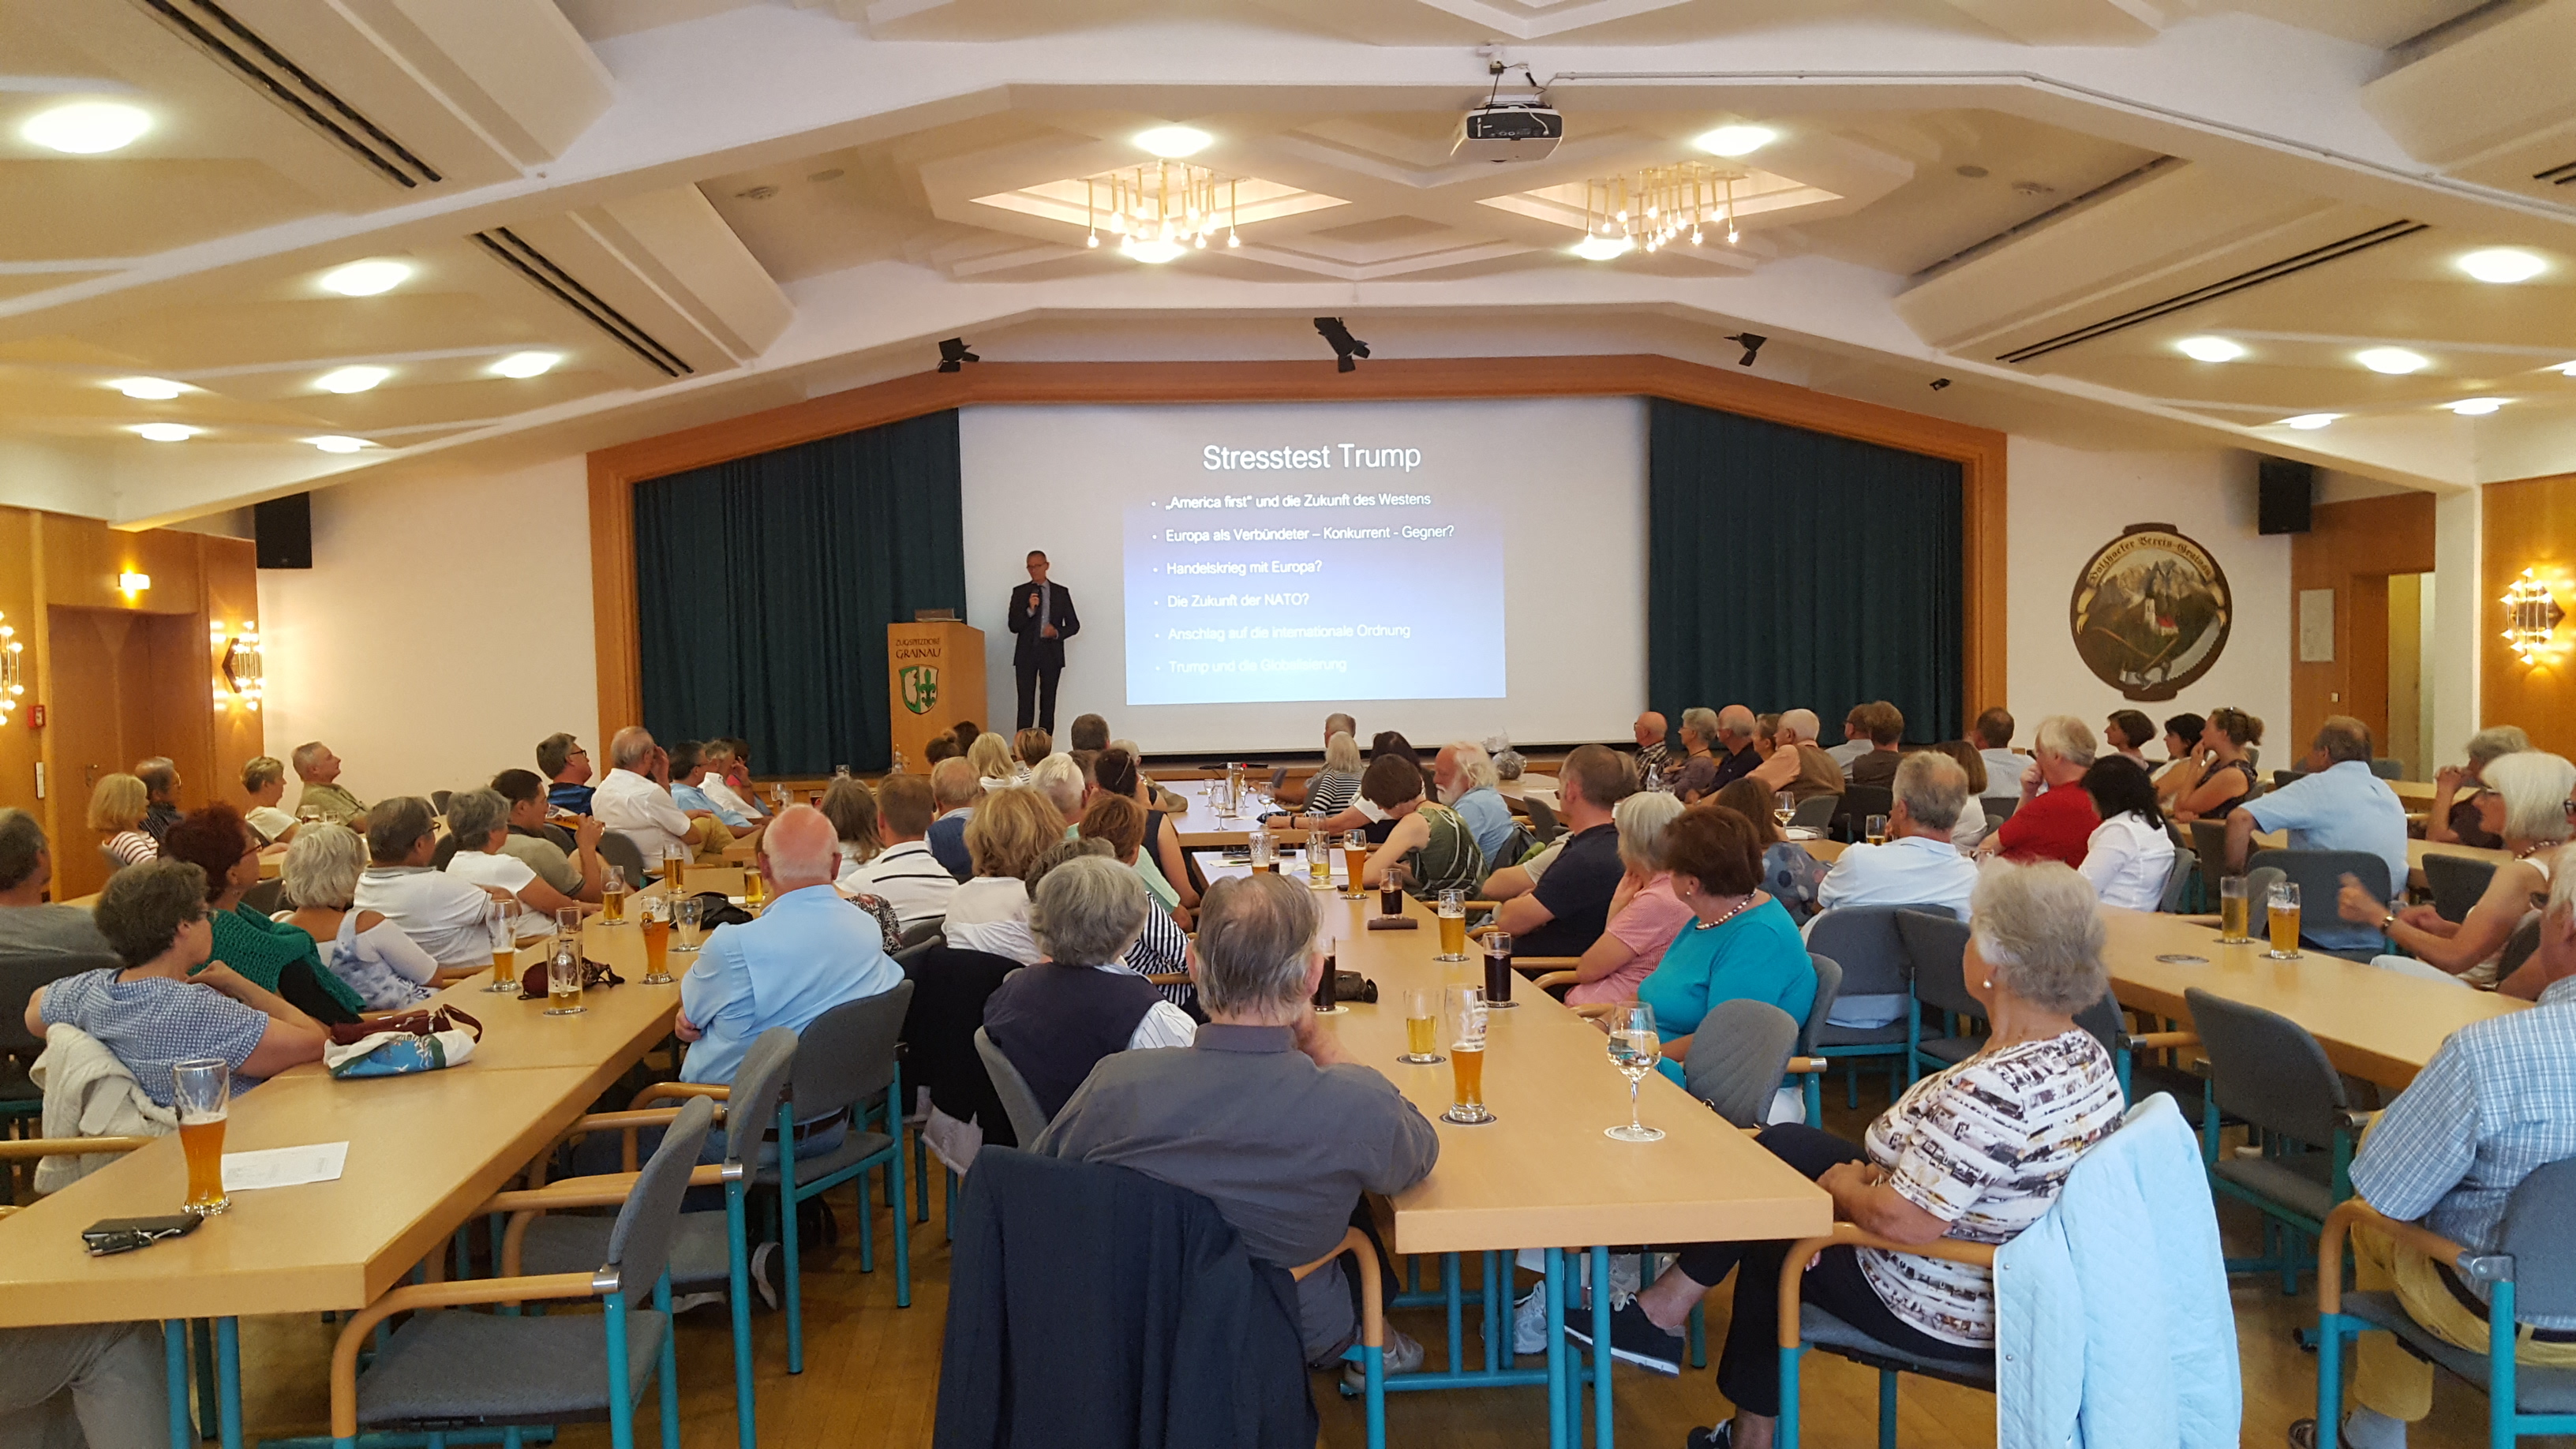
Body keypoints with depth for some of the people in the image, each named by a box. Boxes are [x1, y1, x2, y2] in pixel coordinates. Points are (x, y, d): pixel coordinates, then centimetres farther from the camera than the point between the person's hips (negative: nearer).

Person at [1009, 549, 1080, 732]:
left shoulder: (1061, 593, 7)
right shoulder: (1019, 593, 7)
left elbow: (1074, 625, 9)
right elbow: (1014, 626, 0)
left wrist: (1057, 632, -10)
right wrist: (1030, 610, -15)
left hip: (1051, 653, 1)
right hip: (1026, 653, 0)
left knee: (1048, 704, 2)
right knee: (1026, 703, -5)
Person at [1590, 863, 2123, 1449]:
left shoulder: (1992, 1090, -34)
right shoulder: (2088, 1054, -4)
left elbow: (1902, 1221, -31)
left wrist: (1846, 1187, -11)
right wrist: (1878, 1175, -3)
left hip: (1947, 1313, -8)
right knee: (1784, 1146, 14)